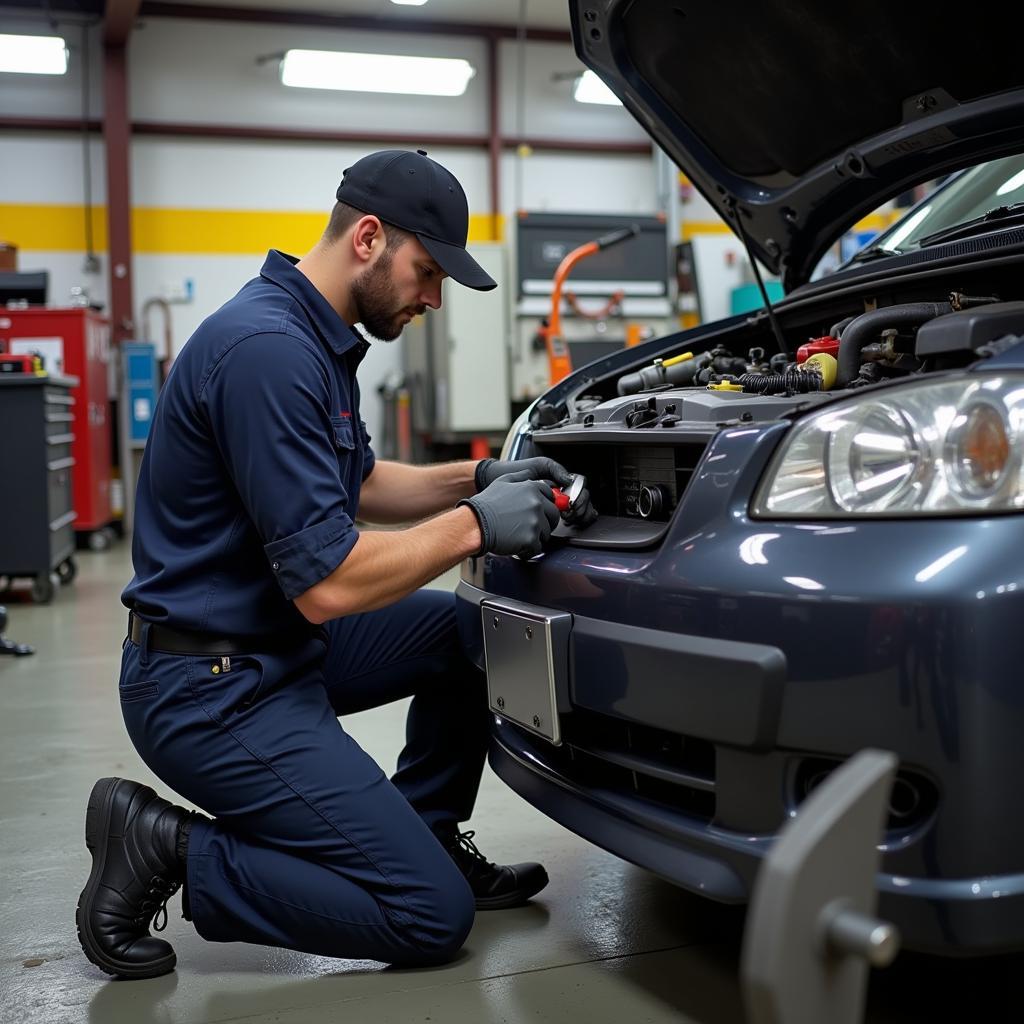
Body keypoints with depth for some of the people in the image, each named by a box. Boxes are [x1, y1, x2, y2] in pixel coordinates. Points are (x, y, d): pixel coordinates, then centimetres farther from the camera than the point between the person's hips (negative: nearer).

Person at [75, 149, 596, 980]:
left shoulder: (316, 336, 8)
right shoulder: (267, 349, -24)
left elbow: (358, 484, 21)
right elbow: (325, 584, -26)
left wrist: (478, 479, 7)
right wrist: (474, 526, -16)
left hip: (276, 639, 10)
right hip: (215, 690, -10)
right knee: (434, 916, -7)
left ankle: (429, 836, 23)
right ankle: (169, 851, -1)